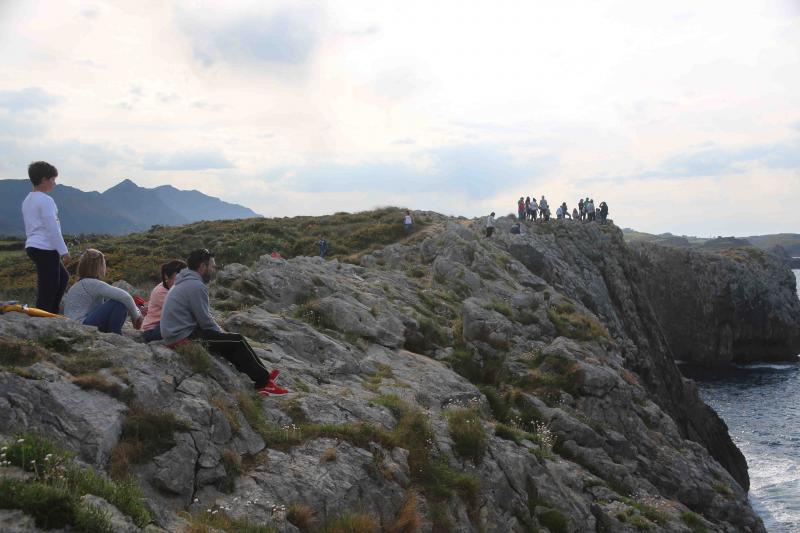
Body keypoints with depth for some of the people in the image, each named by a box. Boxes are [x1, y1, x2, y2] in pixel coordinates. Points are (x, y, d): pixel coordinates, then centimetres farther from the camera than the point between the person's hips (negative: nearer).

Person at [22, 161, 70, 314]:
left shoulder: (27, 200, 15)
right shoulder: (45, 200, -14)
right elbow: (52, 229, -18)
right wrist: (64, 251, -13)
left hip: (32, 247, 10)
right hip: (46, 249, -10)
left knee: (63, 277, 21)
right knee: (48, 289, -5)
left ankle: (52, 313, 20)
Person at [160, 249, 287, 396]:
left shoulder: (184, 283, 14)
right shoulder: (196, 286, -18)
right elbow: (206, 322, -17)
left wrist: (221, 332, 13)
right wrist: (222, 333, 1)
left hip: (175, 336, 10)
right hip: (185, 338, -10)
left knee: (231, 343, 16)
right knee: (237, 341, -3)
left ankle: (260, 379, 13)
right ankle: (264, 381, 8)